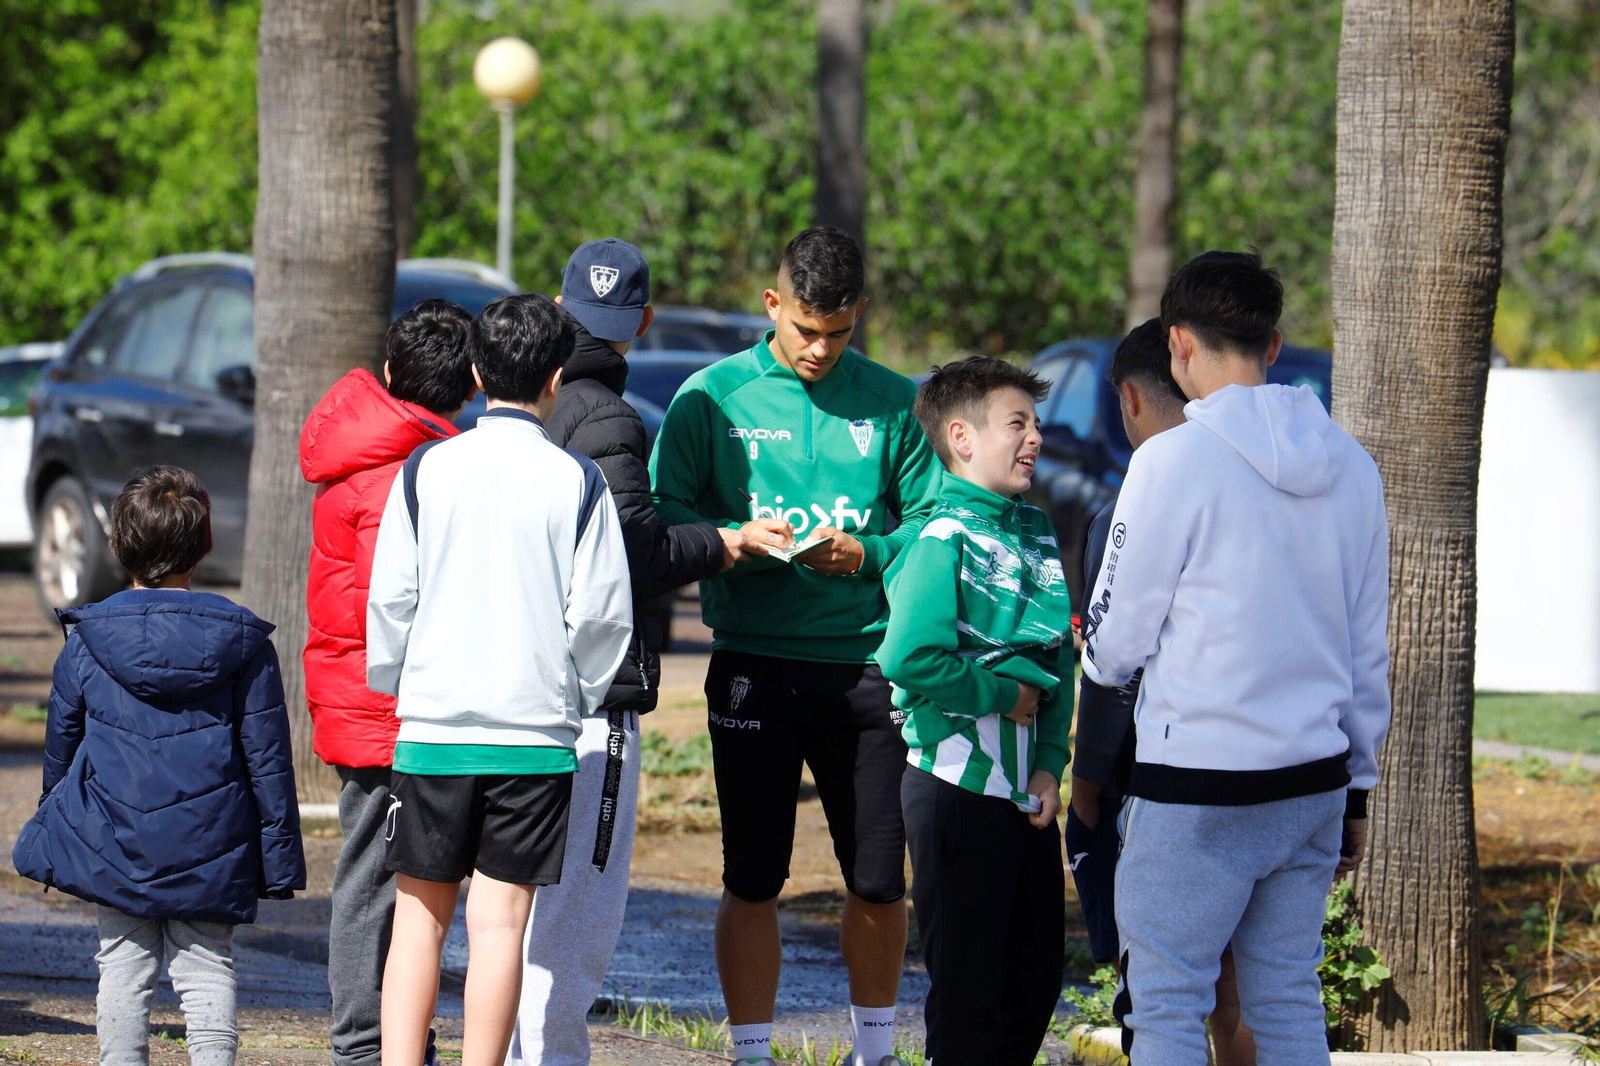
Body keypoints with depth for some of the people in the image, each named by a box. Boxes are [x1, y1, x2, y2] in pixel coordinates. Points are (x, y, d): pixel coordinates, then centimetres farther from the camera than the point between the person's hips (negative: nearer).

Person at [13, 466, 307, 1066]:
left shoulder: (86, 641, -2)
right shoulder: (242, 641, -3)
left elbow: (62, 742, 9)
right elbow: (268, 757, -1)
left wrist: (55, 823, 27)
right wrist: (280, 859, 5)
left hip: (112, 842, 0)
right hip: (211, 849, 0)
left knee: (124, 966, 8)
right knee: (206, 967, 5)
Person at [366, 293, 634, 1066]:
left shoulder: (425, 471, 0)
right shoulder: (575, 481, -2)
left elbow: (391, 598, 1)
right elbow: (602, 615, -2)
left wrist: (394, 686, 16)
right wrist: (577, 699, 13)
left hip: (433, 729, 1)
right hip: (536, 732, -1)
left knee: (419, 915, 7)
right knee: (499, 922, 1)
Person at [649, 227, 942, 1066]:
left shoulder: (893, 404, 6)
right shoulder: (712, 398, 2)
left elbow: (931, 520, 6)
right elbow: (662, 516, 0)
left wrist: (866, 555, -13)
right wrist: (736, 538, -18)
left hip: (865, 666, 1)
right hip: (754, 667, -1)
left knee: (878, 878, 7)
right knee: (753, 877, 1)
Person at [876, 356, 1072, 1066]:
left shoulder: (1035, 534, 11)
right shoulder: (945, 540, -13)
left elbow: (1057, 661, 13)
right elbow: (909, 660, -25)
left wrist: (1051, 763, 1)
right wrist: (1004, 697, -14)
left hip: (1026, 788, 8)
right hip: (958, 785, -8)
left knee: (1039, 969, 13)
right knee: (968, 980, -2)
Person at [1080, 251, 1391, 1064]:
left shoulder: (1174, 461, -12)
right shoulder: (1352, 469, 7)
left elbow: (1116, 641, -6)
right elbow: (1370, 651, 13)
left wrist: (1098, 659, 18)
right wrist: (1356, 790, 21)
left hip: (1199, 790, -6)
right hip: (1315, 777, 6)